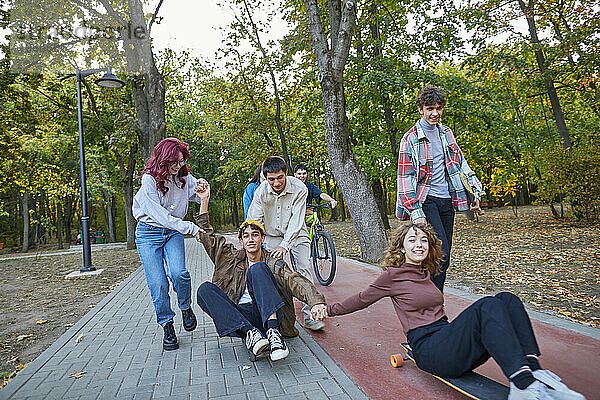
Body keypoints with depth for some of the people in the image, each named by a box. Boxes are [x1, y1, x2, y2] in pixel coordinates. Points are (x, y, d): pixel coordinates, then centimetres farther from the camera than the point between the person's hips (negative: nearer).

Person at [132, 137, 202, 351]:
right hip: (149, 233, -2)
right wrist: (189, 227, -33)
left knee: (178, 273, -21)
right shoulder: (149, 179, -16)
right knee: (157, 283, -7)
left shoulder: (184, 177, -3)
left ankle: (186, 308, 7)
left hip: (173, 232, 3)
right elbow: (158, 213, -25)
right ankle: (168, 327, 9)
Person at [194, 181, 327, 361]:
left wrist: (316, 302, -29)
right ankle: (248, 332, -35)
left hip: (267, 315, -3)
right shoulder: (232, 258, 19)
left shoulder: (274, 264, 8)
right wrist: (204, 201, 13)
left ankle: (273, 332, -41)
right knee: (205, 289, -17)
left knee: (257, 269, -23)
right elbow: (207, 237, 20)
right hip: (238, 315, 4)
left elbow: (296, 282, -9)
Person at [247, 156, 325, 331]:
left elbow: (296, 221, -25)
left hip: (296, 234, -1)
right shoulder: (261, 192, -16)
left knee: (304, 268, -14)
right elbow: (253, 222, -12)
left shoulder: (299, 189, -23)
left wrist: (285, 245, -35)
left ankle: (309, 316, -10)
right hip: (272, 236, 2)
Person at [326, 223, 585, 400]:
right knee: (487, 306, -29)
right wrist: (329, 310, 15)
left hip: (449, 338, 7)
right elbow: (362, 299, 10)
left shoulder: (424, 273, 20)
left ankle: (535, 373, -26)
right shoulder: (393, 275, 0)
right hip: (428, 349, -7)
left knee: (507, 299, -13)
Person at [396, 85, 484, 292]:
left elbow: (461, 163, 21)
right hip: (426, 200, -6)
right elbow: (405, 177, -11)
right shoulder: (410, 139, -6)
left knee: (444, 255, 7)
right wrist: (415, 212, -18)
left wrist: (475, 191, 13)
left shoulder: (446, 133, 14)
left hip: (447, 200, 6)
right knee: (441, 252, -17)